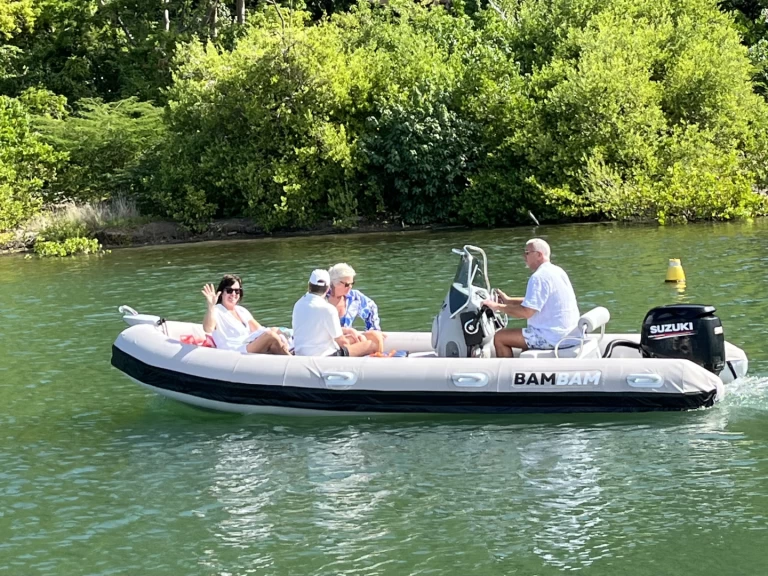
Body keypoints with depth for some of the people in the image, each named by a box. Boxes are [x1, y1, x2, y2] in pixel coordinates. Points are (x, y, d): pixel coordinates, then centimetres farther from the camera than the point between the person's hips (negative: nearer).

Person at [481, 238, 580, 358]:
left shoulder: (539, 277, -18)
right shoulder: (557, 271, 13)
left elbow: (526, 312, -23)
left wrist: (498, 307, -12)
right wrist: (508, 300, 20)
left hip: (552, 336, -10)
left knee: (499, 338, -3)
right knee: (525, 335, 35)